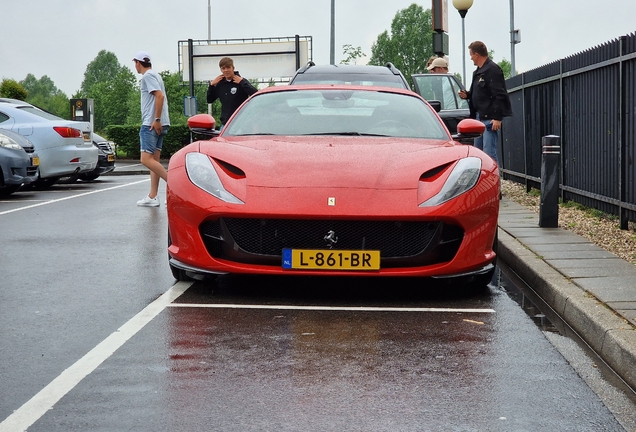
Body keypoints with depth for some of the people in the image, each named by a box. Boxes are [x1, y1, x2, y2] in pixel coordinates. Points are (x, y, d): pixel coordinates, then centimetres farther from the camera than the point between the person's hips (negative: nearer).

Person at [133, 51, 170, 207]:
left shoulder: (148, 76, -9)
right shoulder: (155, 75, 20)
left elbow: (160, 96, -21)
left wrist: (156, 120, -21)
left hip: (151, 123, -10)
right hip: (158, 123, 10)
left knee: (147, 159, -13)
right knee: (154, 159, 8)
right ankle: (152, 197, 8)